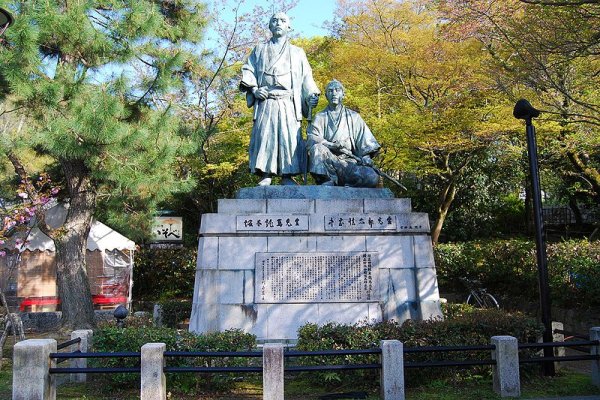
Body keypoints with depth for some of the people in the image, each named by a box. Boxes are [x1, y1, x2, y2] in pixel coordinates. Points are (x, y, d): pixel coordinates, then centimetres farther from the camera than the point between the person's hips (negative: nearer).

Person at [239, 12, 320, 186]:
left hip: (289, 103, 0)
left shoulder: (297, 52, 23)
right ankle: (266, 175, -9)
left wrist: (312, 95, -3)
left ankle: (287, 176, -7)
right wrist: (254, 88, -5)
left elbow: (306, 77, 14)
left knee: (290, 137, -10)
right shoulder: (260, 49, 23)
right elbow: (248, 70, 14)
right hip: (266, 102, 0)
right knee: (264, 135, -10)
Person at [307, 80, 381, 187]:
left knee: (372, 178, -28)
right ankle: (328, 181, -22)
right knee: (317, 148, -34)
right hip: (327, 162, -1)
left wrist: (366, 157, -10)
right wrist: (333, 145, -18)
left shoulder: (353, 117, 19)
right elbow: (313, 139, -2)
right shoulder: (320, 117, 15)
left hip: (349, 161, 1)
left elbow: (365, 141, 10)